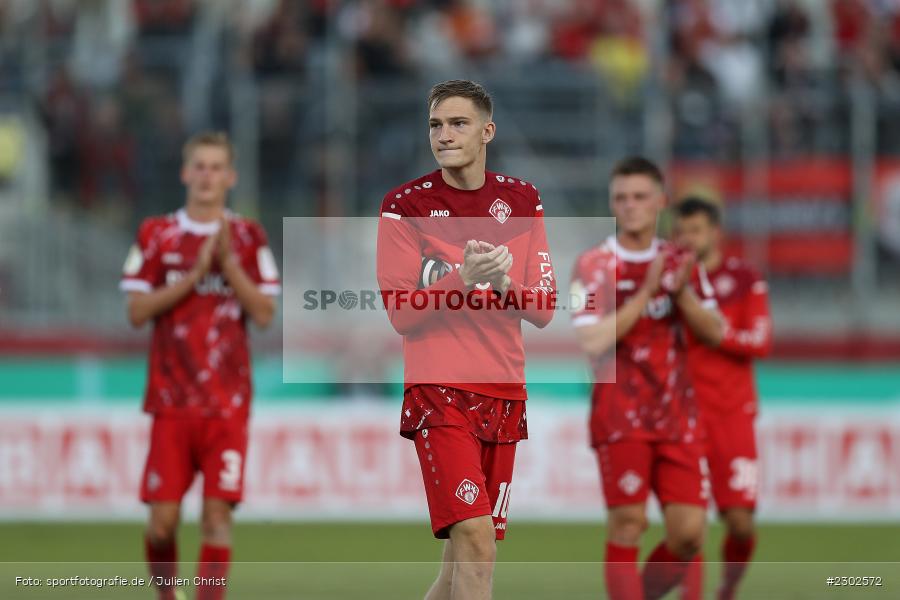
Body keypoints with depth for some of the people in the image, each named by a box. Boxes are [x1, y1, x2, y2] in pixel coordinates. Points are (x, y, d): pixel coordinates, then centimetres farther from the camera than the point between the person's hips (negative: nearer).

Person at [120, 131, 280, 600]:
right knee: (163, 517, -3)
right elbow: (137, 311, -1)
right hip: (171, 400, 0)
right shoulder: (155, 235, 6)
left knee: (217, 513, -8)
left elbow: (264, 314, 0)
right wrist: (194, 275, -11)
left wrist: (229, 262, -11)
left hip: (228, 403, 0)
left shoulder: (248, 237, 6)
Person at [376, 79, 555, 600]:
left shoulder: (522, 200, 8)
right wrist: (463, 281, -21)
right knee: (475, 543, -19)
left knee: (463, 556, 8)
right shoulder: (406, 205, -3)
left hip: (504, 395, 4)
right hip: (440, 393, -4)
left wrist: (501, 283, -14)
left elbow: (543, 309, 5)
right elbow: (402, 314, -7)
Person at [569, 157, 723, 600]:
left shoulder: (679, 263, 11)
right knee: (627, 526, -9)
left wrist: (681, 292, -11)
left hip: (678, 417, 4)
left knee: (688, 535, -3)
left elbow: (714, 333, 6)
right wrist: (646, 292, -17)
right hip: (621, 419, -4)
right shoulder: (594, 266, -3)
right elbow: (592, 341, -15)